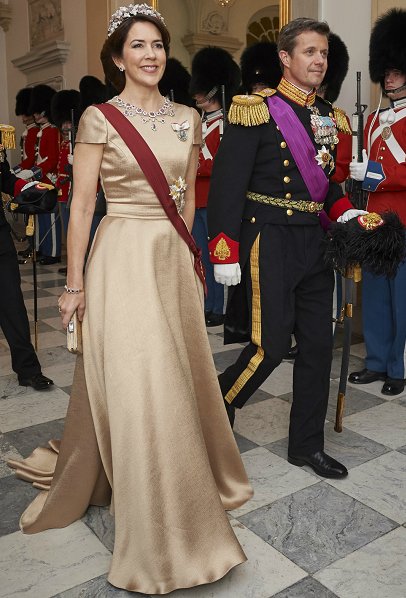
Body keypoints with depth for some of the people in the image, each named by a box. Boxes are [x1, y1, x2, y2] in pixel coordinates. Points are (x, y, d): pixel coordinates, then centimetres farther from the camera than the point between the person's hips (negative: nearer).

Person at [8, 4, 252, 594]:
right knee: (137, 386, -3)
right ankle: (155, 530, 14)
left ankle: (190, 480, 40)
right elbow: (82, 204, -6)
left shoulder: (187, 118, 9)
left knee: (181, 375, 13)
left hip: (175, 260, 5)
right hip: (124, 261, -5)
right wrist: (74, 283, -7)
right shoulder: (99, 118, -5)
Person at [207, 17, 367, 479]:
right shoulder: (257, 111, -8)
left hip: (314, 242, 7)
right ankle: (220, 402, 24)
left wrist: (344, 213, 2)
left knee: (318, 344, 8)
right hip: (270, 242, -7)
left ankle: (307, 445, 22)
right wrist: (224, 252, -18)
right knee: (271, 345, -6)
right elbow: (227, 182, -13)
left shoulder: (326, 116, 13)